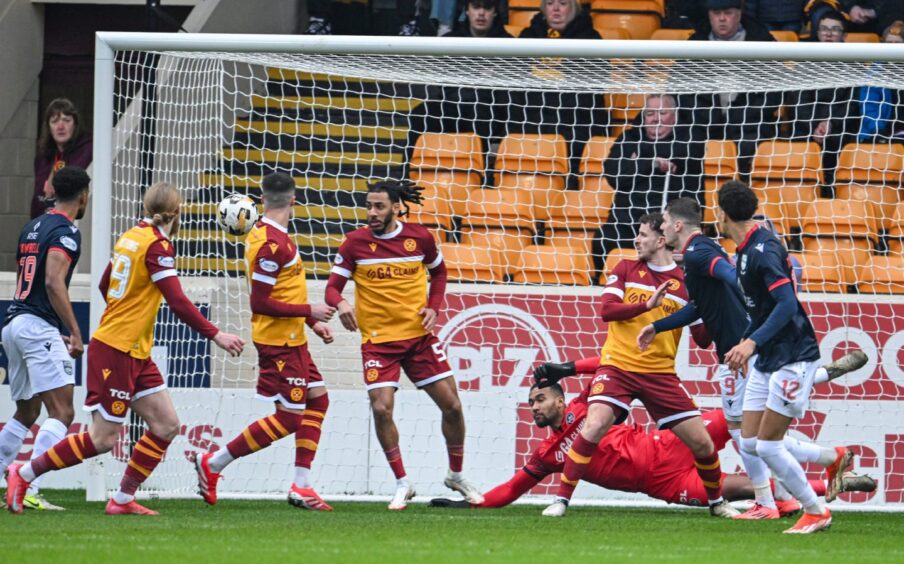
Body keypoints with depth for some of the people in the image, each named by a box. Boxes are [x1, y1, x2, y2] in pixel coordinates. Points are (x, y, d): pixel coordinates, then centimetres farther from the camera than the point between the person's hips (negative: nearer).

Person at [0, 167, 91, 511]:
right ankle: (30, 491, -23)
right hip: (38, 327, -9)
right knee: (61, 413, -12)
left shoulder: (33, 227, 19)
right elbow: (53, 283, -20)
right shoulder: (66, 231, -8)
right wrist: (75, 334, -20)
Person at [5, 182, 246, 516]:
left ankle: (123, 499, 10)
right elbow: (177, 302, -22)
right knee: (103, 439, -5)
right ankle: (24, 473, 4)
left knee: (166, 425, 7)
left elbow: (105, 286, 20)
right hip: (116, 353, -9)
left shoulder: (130, 238, 8)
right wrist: (215, 335, -20)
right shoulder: (158, 245, -16)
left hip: (136, 354, 9)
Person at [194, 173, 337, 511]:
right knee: (289, 418, -6)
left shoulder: (262, 234, 9)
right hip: (279, 341, -10)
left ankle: (301, 487, 12)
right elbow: (260, 303, -23)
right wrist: (309, 312, -18)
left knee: (317, 399, 11)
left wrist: (312, 322, 17)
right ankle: (213, 464, 1)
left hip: (291, 339, 10)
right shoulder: (272, 244, -21)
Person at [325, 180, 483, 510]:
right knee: (381, 408, -16)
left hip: (418, 335, 2)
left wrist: (433, 307, 1)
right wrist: (340, 303, -27)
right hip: (378, 339, -1)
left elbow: (439, 272, 17)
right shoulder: (355, 243, -5)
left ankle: (456, 476, 24)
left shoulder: (420, 237, -1)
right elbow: (332, 287, -4)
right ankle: (402, 484, 1)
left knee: (451, 405, 1)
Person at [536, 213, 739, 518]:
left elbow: (703, 339, 3)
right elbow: (607, 310, -7)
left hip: (660, 374, 1)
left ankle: (716, 501, 25)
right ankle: (561, 499, -14)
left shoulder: (687, 283, 3)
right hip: (618, 366, -1)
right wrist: (648, 304, -20)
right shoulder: (625, 270, 6)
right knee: (594, 427, -23)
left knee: (702, 442, -1)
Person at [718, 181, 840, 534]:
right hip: (766, 360, 10)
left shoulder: (763, 250, -20)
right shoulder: (747, 250, 10)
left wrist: (752, 342, -38)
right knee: (750, 442, 6)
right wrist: (744, 344, 23)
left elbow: (787, 304, -30)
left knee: (767, 445, -8)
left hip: (793, 357, -10)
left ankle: (816, 512, 7)